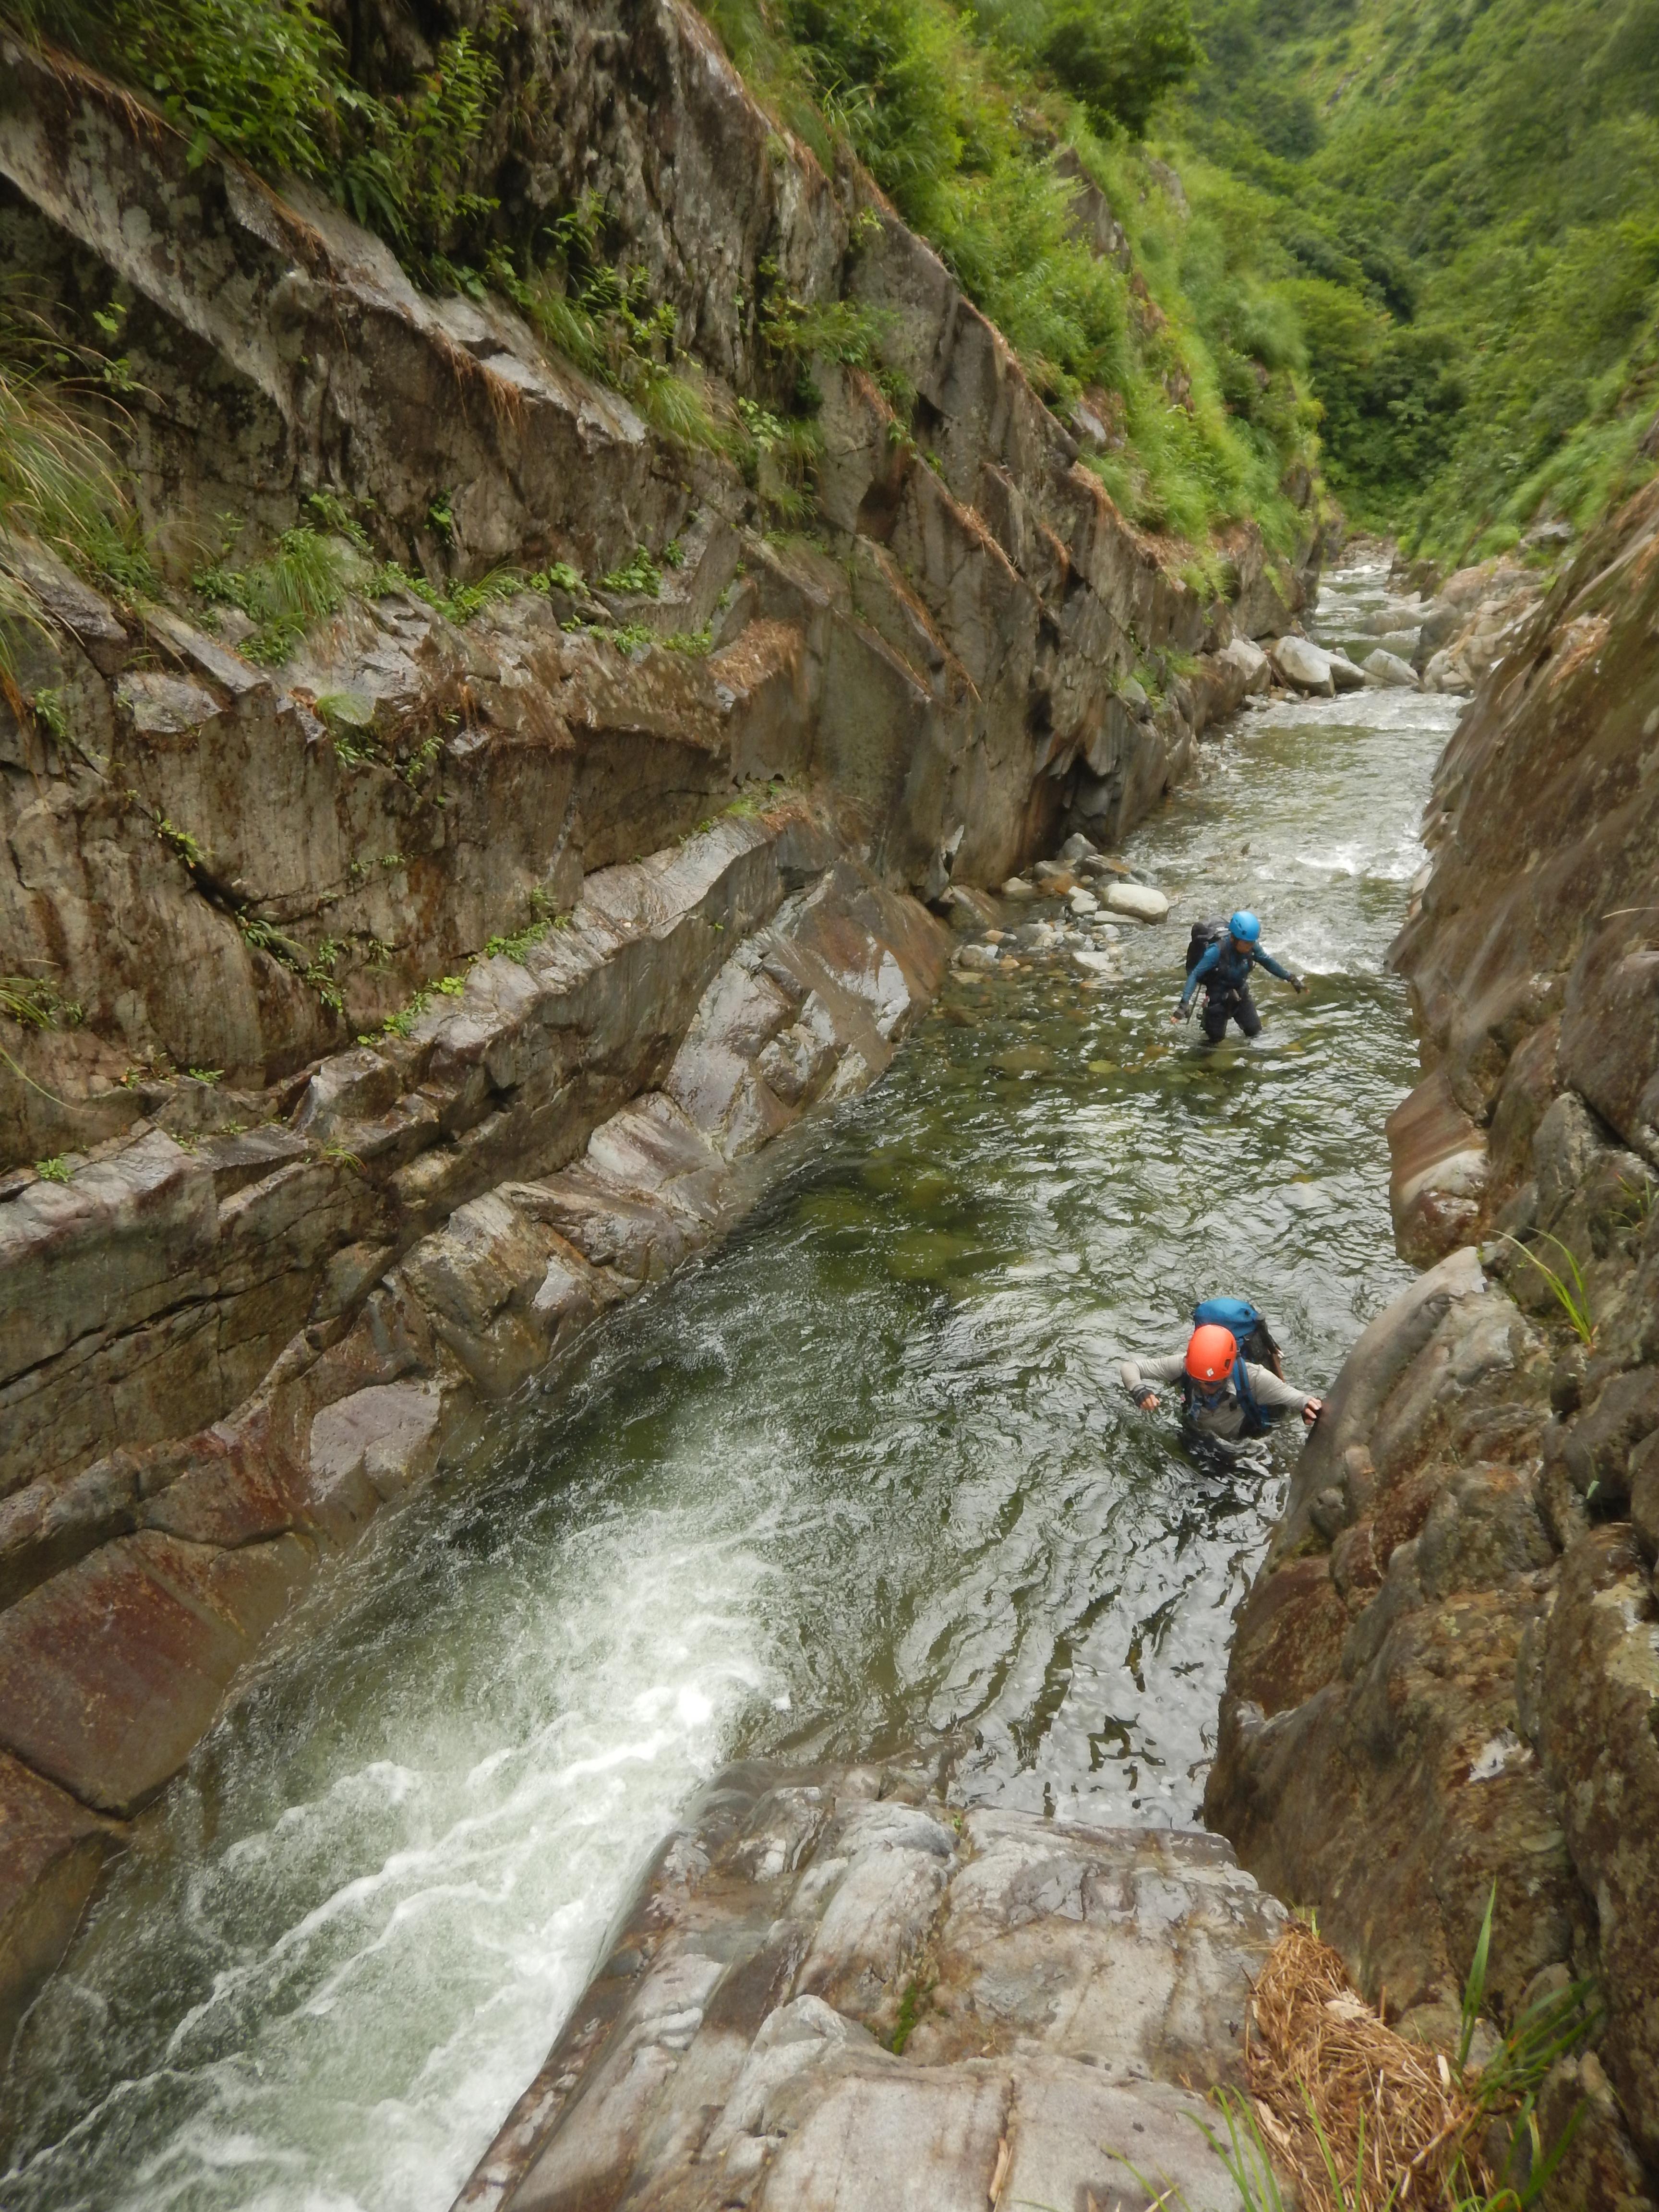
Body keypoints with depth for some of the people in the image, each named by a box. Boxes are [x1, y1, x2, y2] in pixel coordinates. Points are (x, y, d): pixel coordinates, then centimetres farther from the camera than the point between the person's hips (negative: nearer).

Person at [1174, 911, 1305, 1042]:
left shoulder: (1252, 946, -18)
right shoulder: (1218, 951, -33)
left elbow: (1267, 962, 1)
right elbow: (1195, 975, -32)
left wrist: (1291, 978, 6)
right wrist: (1185, 1003, -41)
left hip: (1241, 995, 4)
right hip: (1219, 999, -4)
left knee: (1256, 1035, 11)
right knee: (1215, 1039, 8)